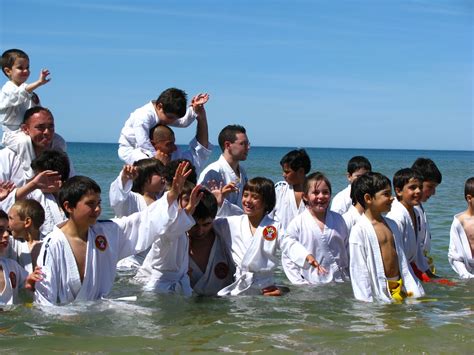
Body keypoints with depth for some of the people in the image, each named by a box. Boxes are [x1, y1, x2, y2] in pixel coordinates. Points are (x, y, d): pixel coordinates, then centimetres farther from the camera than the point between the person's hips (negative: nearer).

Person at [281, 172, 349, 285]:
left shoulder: (338, 220, 5)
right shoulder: (297, 223, -5)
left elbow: (347, 250, 11)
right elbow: (287, 257, -3)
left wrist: (349, 280, 6)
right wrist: (300, 284, -9)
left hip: (339, 283, 3)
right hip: (310, 285, -3)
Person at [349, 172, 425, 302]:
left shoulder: (392, 225, 12)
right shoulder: (359, 230, -11)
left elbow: (403, 262, 16)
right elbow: (358, 270, -13)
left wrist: (415, 291, 11)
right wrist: (366, 303, -17)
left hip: (399, 288, 6)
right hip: (379, 292, -6)